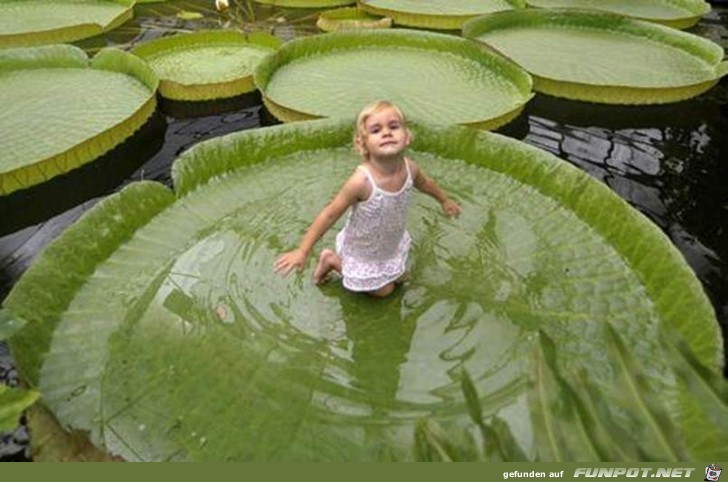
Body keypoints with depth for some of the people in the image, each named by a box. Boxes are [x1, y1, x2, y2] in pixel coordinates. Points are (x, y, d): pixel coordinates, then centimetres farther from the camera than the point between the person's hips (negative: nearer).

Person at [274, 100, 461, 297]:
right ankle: (332, 260, 25)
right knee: (384, 290, 16)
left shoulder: (409, 168, -22)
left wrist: (444, 200, 22)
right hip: (362, 250, -5)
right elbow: (330, 214, -30)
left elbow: (425, 183, 3)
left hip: (392, 244, 6)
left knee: (399, 279, 27)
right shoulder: (361, 181, -39)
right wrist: (303, 251, -28)